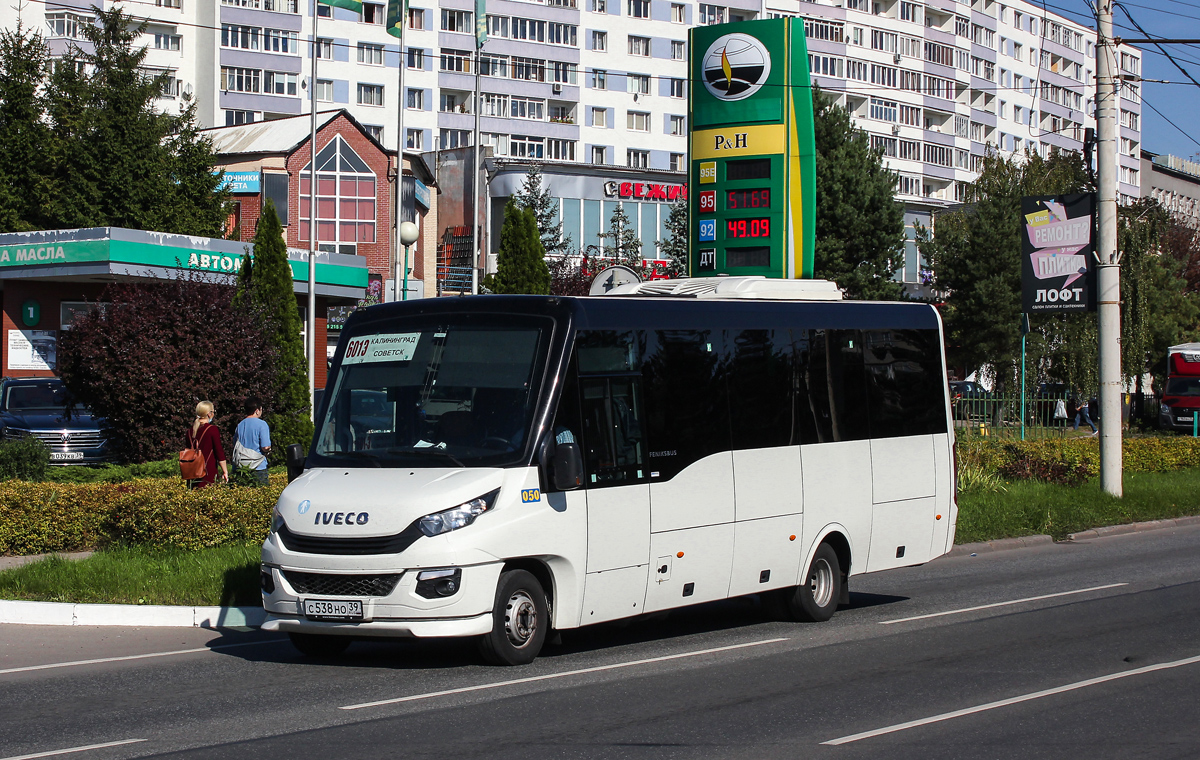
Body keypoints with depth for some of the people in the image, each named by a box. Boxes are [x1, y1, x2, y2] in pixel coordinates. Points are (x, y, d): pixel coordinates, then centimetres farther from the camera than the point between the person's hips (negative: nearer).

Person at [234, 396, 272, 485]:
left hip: (240, 468, 5)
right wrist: (269, 450, 7)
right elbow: (265, 447, -14)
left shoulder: (240, 425, 10)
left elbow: (235, 447, 15)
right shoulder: (261, 424, -8)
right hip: (258, 468, -5)